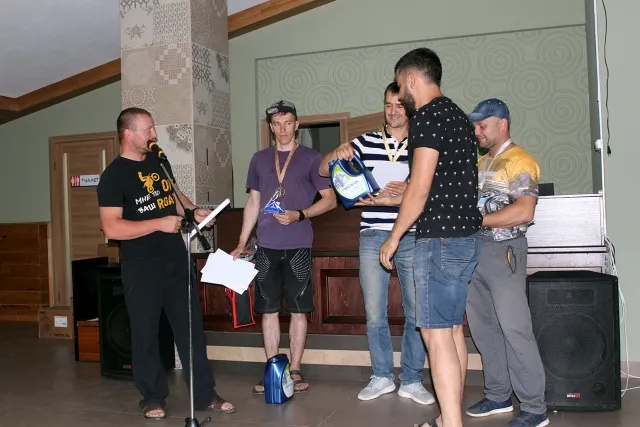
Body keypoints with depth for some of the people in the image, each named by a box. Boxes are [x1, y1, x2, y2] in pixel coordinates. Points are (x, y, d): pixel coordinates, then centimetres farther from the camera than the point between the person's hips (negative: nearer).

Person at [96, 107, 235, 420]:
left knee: (191, 329, 9)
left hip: (177, 260, 6)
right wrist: (160, 223, -23)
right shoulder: (113, 175, -12)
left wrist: (193, 210, 6)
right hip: (142, 268, -6)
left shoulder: (159, 161, 8)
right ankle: (153, 397, 24)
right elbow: (112, 228, -21)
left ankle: (204, 395, 19)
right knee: (145, 335, 7)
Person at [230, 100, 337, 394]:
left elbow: (330, 200, 1)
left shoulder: (310, 158, 3)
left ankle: (294, 371, 14)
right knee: (268, 310, 5)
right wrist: (241, 243, 10)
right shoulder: (259, 159, 13)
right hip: (266, 246, 3)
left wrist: (299, 215, -14)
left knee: (298, 310, 3)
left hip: (298, 246, -3)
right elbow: (253, 203, 16)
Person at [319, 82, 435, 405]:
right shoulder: (365, 142, 7)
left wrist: (392, 199, -19)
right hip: (372, 237, 1)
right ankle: (382, 377, 23)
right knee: (374, 313, 7)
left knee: (417, 312, 4)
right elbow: (323, 170, 6)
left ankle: (412, 380, 19)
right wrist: (337, 155, -16)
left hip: (412, 238, -1)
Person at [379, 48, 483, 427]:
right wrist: (401, 193, 24)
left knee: (437, 335, -6)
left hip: (440, 240, -10)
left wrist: (394, 237, -7)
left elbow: (420, 188, -17)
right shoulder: (459, 116, 17)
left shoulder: (428, 115, -12)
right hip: (466, 238, 10)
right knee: (453, 330, 14)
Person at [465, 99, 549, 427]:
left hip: (503, 251, -8)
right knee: (483, 327, 11)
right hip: (474, 251, 8)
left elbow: (523, 212, -19)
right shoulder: (480, 164, 18)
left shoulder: (518, 161, -7)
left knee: (514, 329, -5)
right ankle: (498, 396, 23)